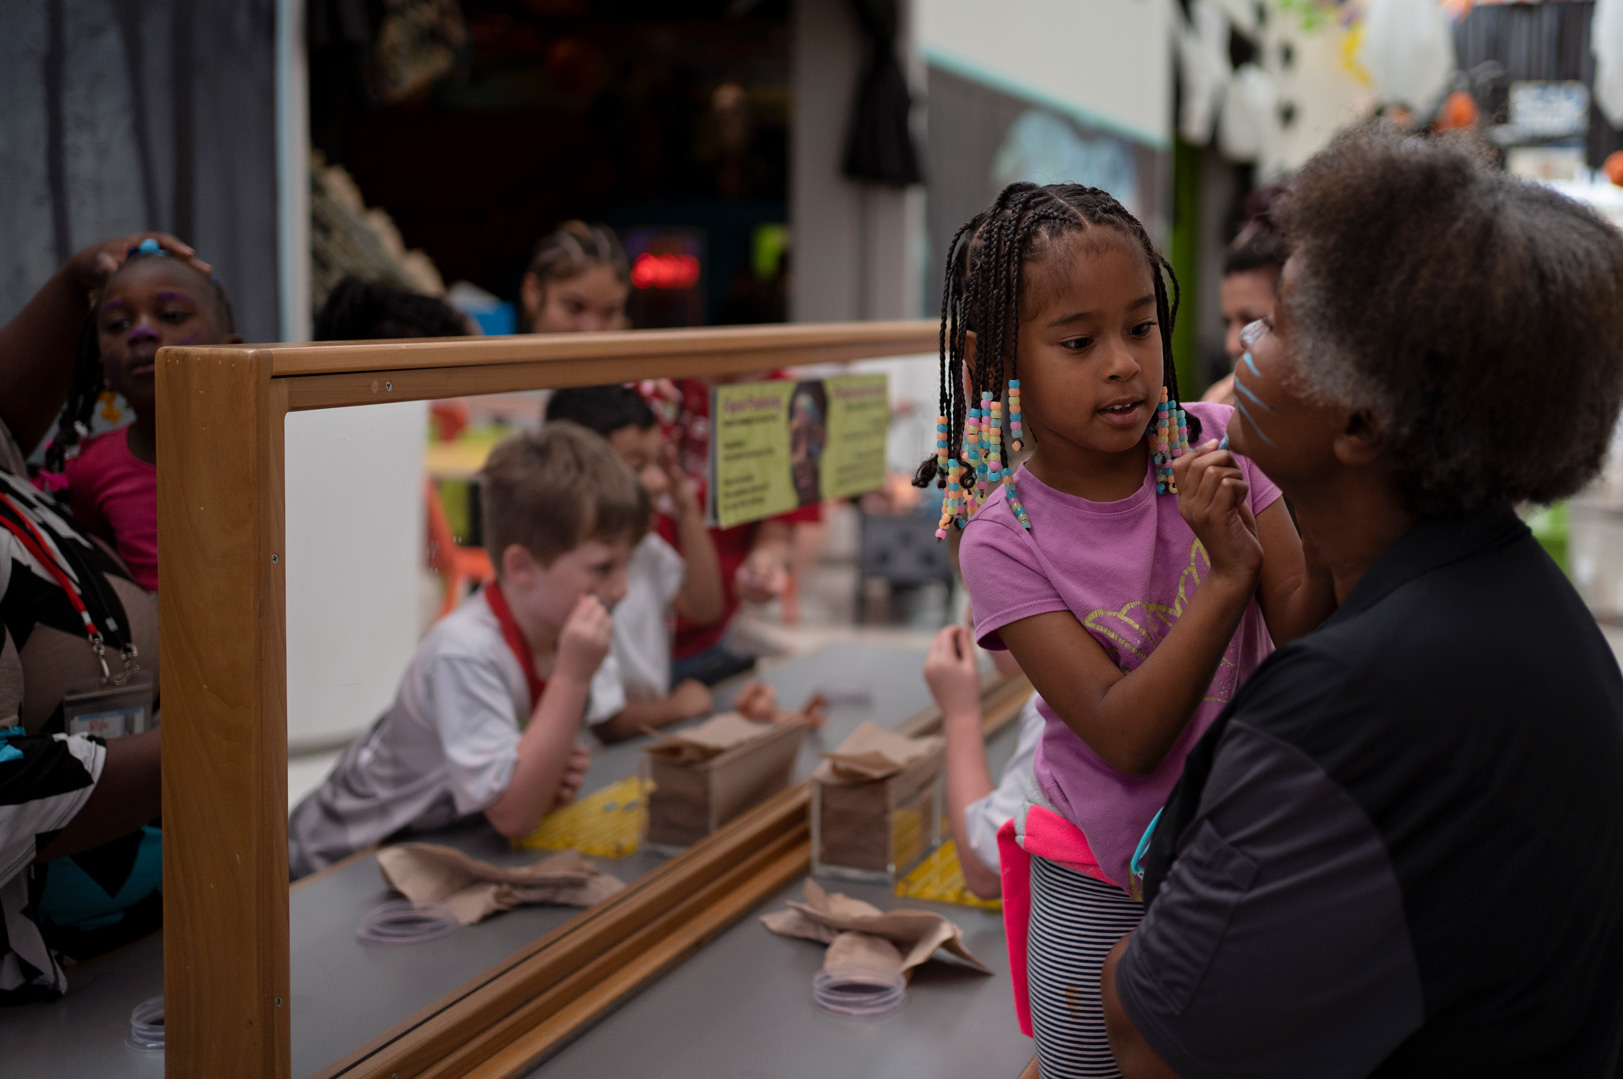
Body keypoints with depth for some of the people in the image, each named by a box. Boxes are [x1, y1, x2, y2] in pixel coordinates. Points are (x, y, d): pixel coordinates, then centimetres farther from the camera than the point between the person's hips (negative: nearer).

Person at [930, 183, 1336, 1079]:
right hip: (1102, 888, -3)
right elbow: (1124, 738, -25)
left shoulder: (1214, 442, -10)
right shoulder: (1004, 542, -17)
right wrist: (1228, 573, -31)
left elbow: (1305, 635, -15)